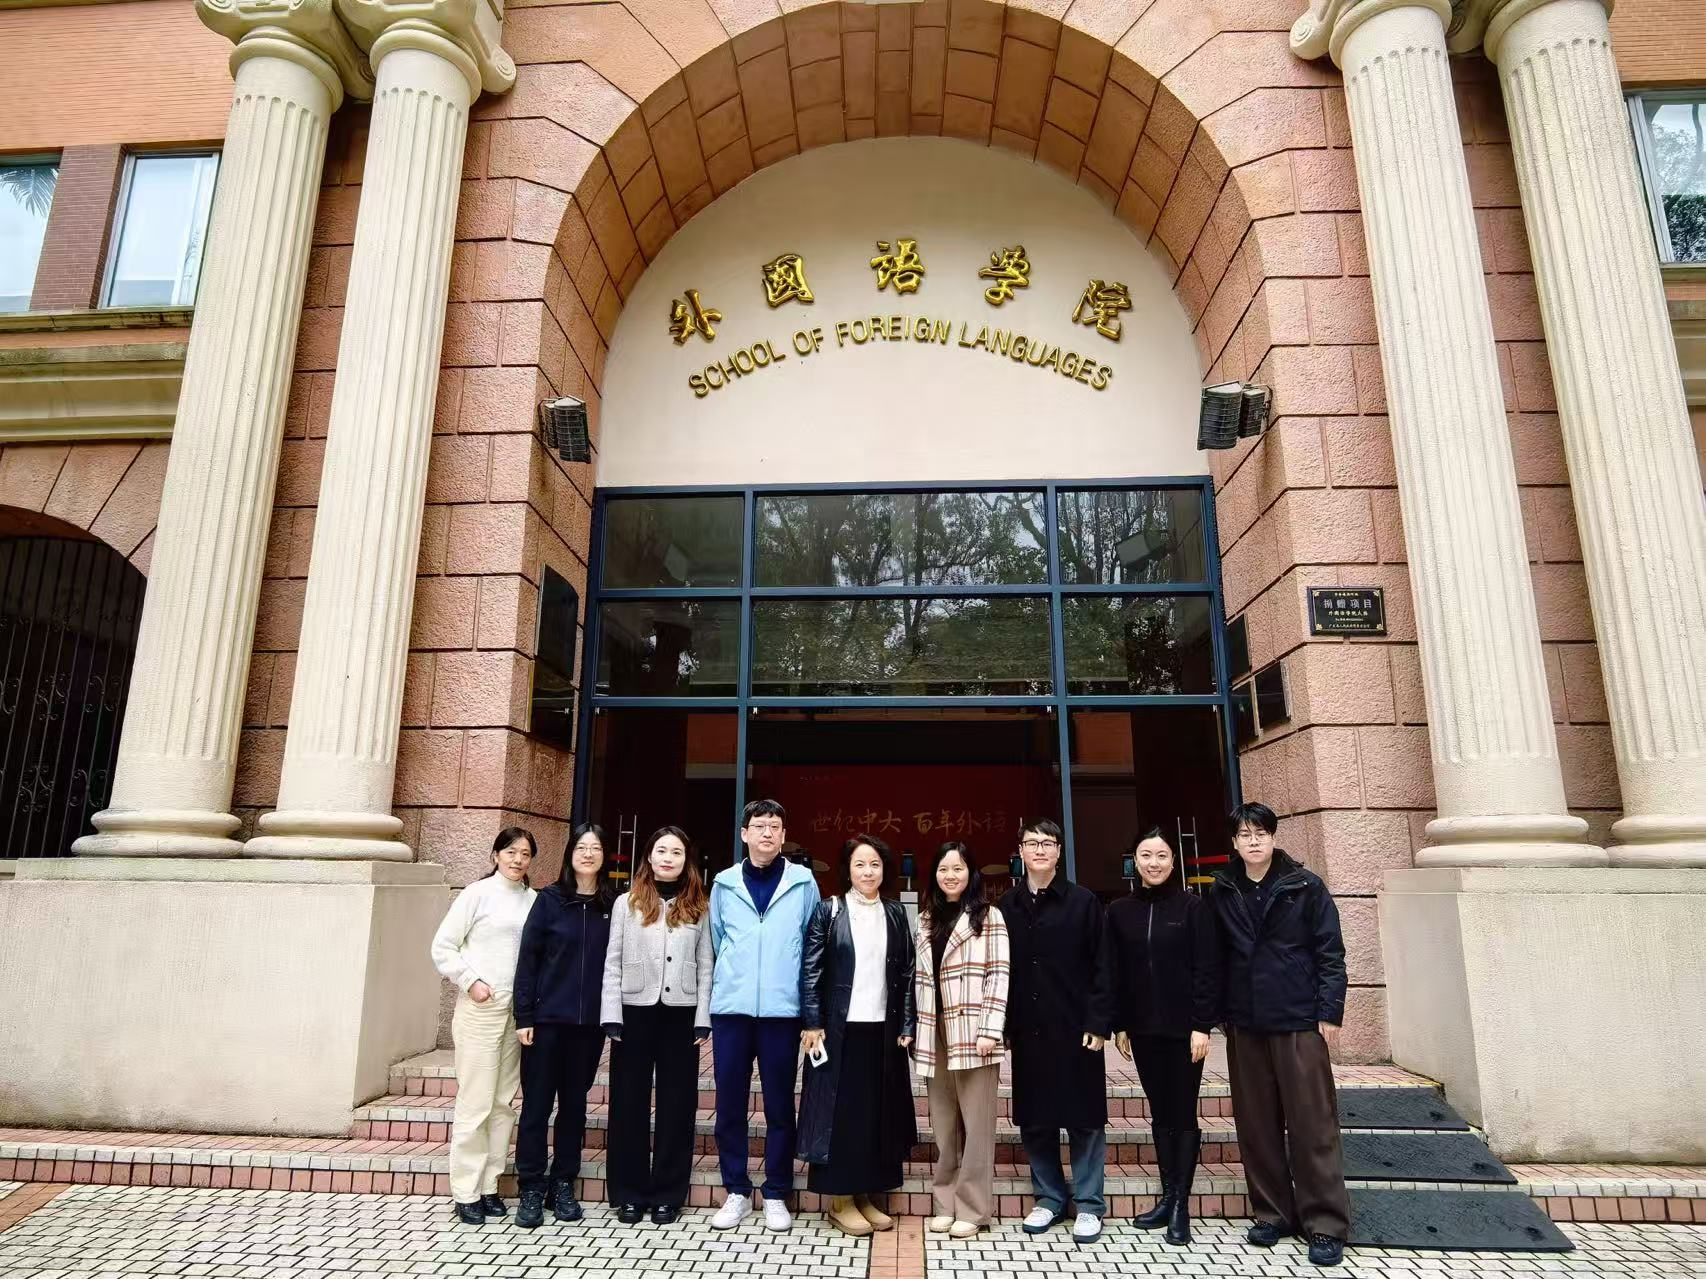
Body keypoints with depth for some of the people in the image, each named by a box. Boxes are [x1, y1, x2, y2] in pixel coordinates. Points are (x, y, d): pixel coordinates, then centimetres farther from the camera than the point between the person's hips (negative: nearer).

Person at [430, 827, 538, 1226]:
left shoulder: (533, 900, 5)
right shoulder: (478, 893, -4)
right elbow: (443, 946, -3)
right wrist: (471, 981, -11)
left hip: (517, 1009, 4)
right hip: (480, 1008, -4)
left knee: (504, 1102, 10)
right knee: (475, 1101, -1)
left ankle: (488, 1185, 21)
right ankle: (466, 1193, 11)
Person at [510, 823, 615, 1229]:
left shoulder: (612, 905, 3)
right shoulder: (550, 899, -2)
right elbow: (528, 958, -3)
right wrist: (524, 1016, -7)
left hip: (589, 1023, 2)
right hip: (547, 1018, -2)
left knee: (574, 1103, 11)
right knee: (537, 1103, 3)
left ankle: (564, 1184, 23)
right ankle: (531, 1188, 16)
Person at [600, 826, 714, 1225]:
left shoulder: (698, 908, 6)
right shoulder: (627, 903, 5)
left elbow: (705, 968, 4)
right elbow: (613, 964, 1)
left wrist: (703, 1020, -3)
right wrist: (612, 1015, -6)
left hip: (681, 1015, 0)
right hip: (635, 1012, 0)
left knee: (677, 1103, 6)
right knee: (630, 1102, 7)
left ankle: (668, 1194, 17)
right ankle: (629, 1193, 19)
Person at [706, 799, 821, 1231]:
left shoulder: (803, 883, 1)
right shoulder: (724, 883, 5)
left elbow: (814, 945, 7)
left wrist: (784, 983, 8)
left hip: (782, 1010, -1)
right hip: (730, 1008, 2)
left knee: (780, 1106, 6)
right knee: (729, 1105, 7)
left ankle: (776, 1195, 19)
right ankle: (736, 1192, 21)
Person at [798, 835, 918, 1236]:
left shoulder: (895, 914, 7)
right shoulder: (828, 911, -1)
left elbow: (907, 974, 7)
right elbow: (810, 971, -4)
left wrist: (906, 1026, 2)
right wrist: (812, 1024, -10)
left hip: (882, 1030, 3)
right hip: (839, 1028, -3)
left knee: (879, 1113, 8)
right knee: (840, 1110, 2)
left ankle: (865, 1195, 21)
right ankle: (840, 1200, 14)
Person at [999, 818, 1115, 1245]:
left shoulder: (1083, 902, -3)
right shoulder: (1007, 907, 5)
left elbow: (1102, 968, -4)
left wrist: (1098, 1023, -10)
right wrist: (1002, 1027, 4)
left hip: (1074, 1029, -3)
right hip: (1026, 1031, 3)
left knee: (1084, 1119, 5)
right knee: (1034, 1120, 10)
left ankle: (1089, 1205, 19)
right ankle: (1050, 1197, 26)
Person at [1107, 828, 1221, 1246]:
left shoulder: (1193, 907, -6)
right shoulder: (1119, 912, 3)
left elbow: (1207, 970, -8)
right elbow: (1115, 974, 6)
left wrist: (1202, 1025, -12)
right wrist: (1119, 1026, 3)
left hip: (1183, 1028, -3)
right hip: (1143, 1029, 3)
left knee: (1183, 1113, 3)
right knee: (1159, 1113, 12)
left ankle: (1181, 1204, 12)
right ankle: (1167, 1195, 23)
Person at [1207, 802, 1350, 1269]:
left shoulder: (1305, 887, -4)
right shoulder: (1221, 892, 4)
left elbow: (1330, 952, -4)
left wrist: (1330, 1012, -8)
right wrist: (1218, 1013, 6)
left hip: (1300, 1021, -3)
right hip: (1245, 1024, 3)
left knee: (1312, 1124, 2)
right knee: (1256, 1125, 9)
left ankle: (1325, 1224, 13)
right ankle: (1272, 1213, 23)